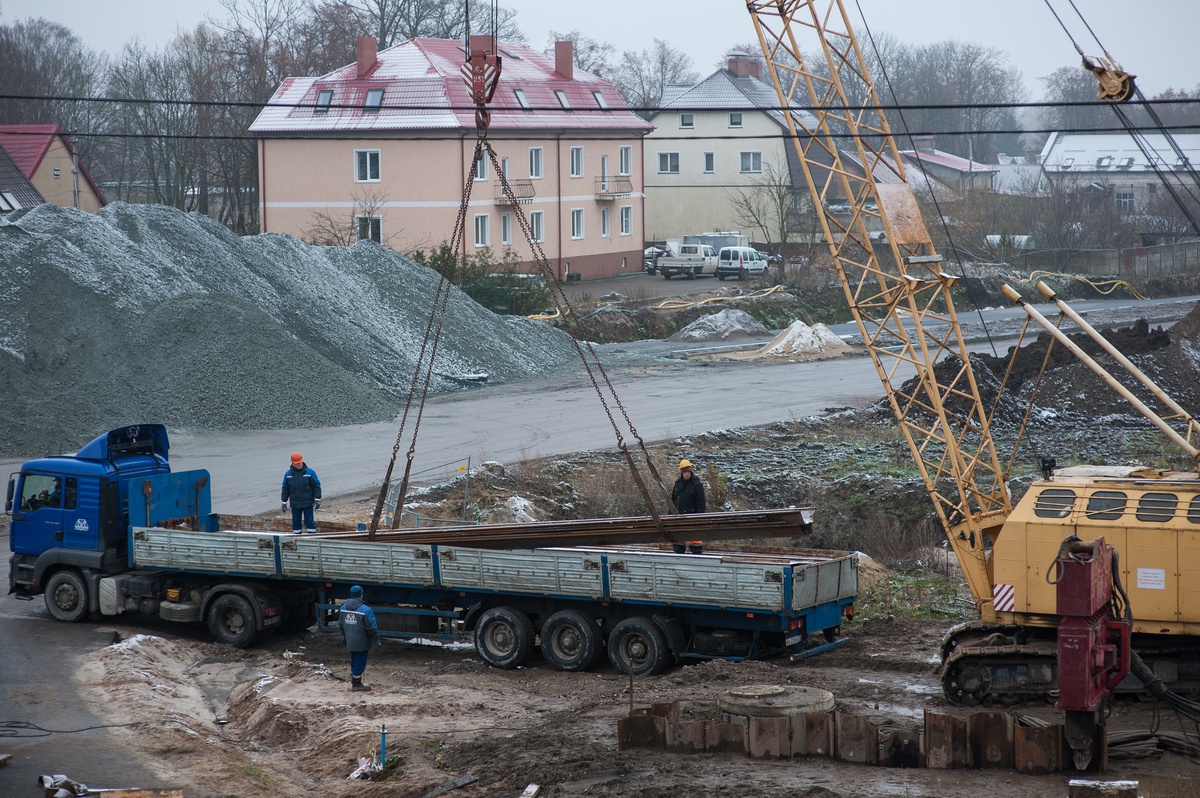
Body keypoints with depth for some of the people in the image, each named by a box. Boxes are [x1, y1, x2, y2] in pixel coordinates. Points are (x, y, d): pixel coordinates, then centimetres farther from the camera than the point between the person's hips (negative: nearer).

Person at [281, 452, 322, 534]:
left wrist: (317, 500, -8)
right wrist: (284, 502, 8)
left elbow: (317, 486, -1)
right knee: (296, 522, 7)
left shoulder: (310, 472, -3)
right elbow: (285, 489, 11)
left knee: (309, 521, -2)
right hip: (295, 505, 3)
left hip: (308, 503, -3)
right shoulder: (288, 474, 5)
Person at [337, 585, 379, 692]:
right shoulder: (365, 610, -20)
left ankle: (354, 681, 32)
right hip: (362, 643, -6)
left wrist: (344, 636, 28)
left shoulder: (343, 608, 1)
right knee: (360, 662, 5)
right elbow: (372, 628, -15)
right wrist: (376, 640, -3)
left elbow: (340, 625, 14)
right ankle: (356, 684, 13)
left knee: (354, 661, 21)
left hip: (350, 642, 6)